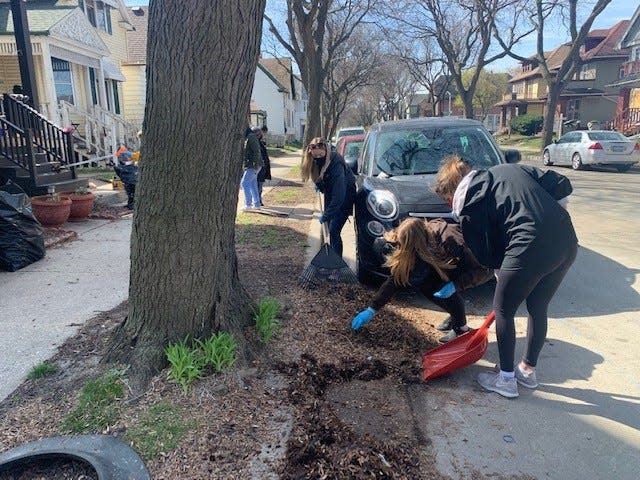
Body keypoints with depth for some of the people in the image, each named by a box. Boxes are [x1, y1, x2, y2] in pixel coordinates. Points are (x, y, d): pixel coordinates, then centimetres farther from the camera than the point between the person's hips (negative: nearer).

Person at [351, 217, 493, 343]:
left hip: (483, 268, -6)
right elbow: (396, 278, -14)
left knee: (441, 287, -27)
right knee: (420, 280, -14)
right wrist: (372, 309, -16)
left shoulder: (450, 240, -37)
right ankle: (455, 315, 4)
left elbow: (478, 270, -29)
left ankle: (461, 327, -6)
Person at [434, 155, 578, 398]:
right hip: (567, 241, 8)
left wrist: (501, 271, 22)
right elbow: (562, 185, 17)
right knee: (538, 308, 23)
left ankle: (506, 380, 25)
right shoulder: (510, 169, 23)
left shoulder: (468, 201, 5)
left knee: (504, 311, 14)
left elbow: (485, 253, 6)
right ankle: (528, 371, 41)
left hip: (532, 247, -7)